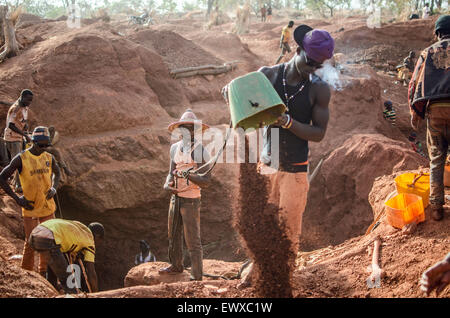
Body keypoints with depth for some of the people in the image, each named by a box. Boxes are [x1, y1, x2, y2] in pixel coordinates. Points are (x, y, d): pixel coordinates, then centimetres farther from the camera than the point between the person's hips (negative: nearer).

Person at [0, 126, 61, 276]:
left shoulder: (49, 158, 1)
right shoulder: (21, 159, -13)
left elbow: (57, 172, 22)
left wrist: (54, 188, 2)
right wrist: (17, 199, -13)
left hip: (48, 207, 5)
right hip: (30, 208, -5)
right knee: (31, 243, -1)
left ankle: (44, 273, 25)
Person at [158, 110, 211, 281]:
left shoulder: (202, 151, -10)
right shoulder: (175, 148, 8)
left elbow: (206, 181, -12)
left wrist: (190, 175, -29)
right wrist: (167, 183, -5)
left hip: (191, 200, -6)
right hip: (175, 197, 7)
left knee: (192, 239, -4)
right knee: (174, 234, 18)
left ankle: (197, 275, 3)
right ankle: (176, 265, 36)